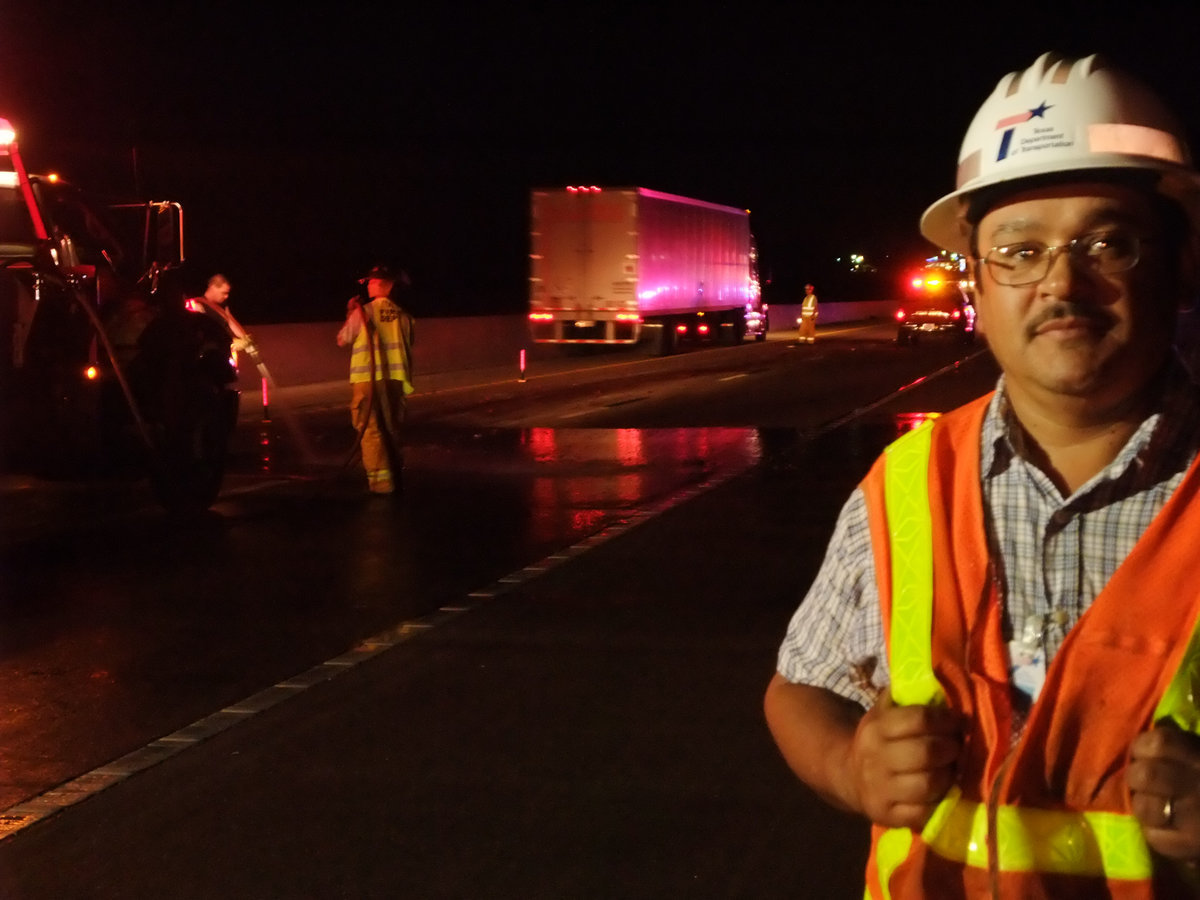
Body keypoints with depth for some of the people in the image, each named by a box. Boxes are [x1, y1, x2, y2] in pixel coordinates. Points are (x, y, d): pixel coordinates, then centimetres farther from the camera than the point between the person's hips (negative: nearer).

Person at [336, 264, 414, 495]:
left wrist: (350, 315, 16)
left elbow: (342, 340, 6)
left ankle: (380, 479, -8)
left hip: (367, 379, -4)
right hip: (395, 379, 4)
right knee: (392, 428, 16)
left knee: (371, 429, -1)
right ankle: (395, 474, 24)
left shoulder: (361, 313, -7)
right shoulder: (402, 314, 3)